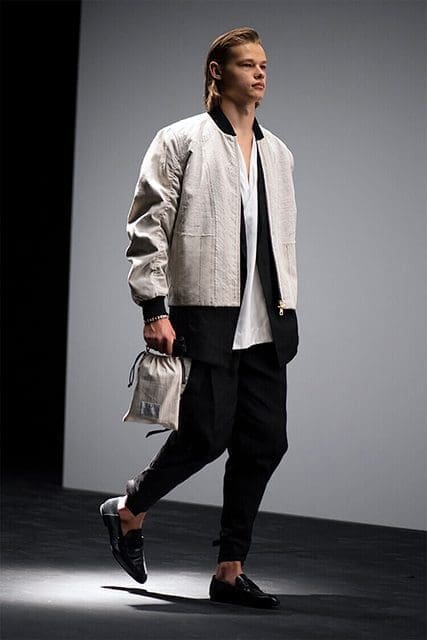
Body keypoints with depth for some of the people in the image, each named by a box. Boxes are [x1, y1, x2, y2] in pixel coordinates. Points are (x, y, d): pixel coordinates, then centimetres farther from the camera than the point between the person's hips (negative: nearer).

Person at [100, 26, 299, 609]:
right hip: (206, 315, -6)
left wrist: (286, 309, 13)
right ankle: (128, 512, 19)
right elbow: (148, 228, -4)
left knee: (265, 442, 1)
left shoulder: (279, 154, 17)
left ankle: (230, 571, 11)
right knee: (207, 434, -8)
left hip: (266, 324, 6)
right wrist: (154, 308, -11)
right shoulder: (182, 141, 0)